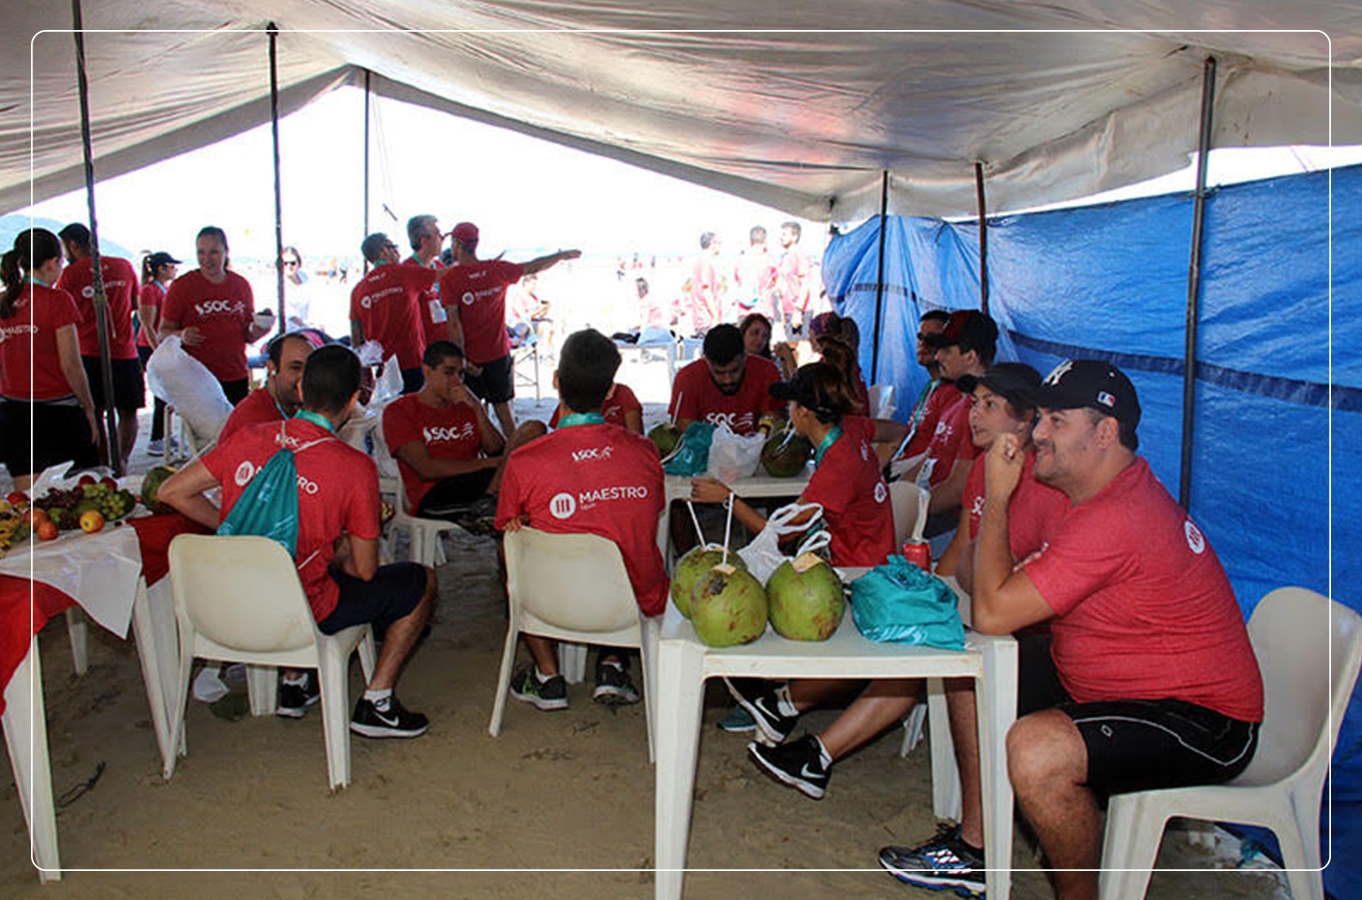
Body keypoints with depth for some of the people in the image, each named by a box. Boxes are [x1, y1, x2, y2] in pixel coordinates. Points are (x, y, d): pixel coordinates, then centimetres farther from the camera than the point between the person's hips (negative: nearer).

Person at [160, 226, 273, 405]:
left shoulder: (241, 285, 11)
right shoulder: (181, 286, 2)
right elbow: (163, 333, 3)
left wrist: (259, 330, -4)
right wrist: (181, 335, -18)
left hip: (237, 378, 3)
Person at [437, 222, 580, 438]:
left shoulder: (449, 279, -13)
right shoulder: (498, 269, -2)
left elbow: (454, 323, -17)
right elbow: (533, 267, 12)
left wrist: (461, 359, -15)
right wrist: (562, 255, 27)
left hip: (470, 357, -3)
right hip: (499, 354, 4)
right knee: (504, 409, 14)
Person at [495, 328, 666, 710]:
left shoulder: (524, 462, -19)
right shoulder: (644, 450, -10)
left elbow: (509, 527, 0)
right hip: (639, 602, 2)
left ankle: (548, 677, 25)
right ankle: (612, 664, 19)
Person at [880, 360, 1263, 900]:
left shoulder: (1115, 518, -29)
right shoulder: (1116, 492, 6)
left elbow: (992, 614, -27)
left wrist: (997, 496, -19)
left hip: (1198, 717, -11)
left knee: (1034, 749, -34)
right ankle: (973, 848, 18)